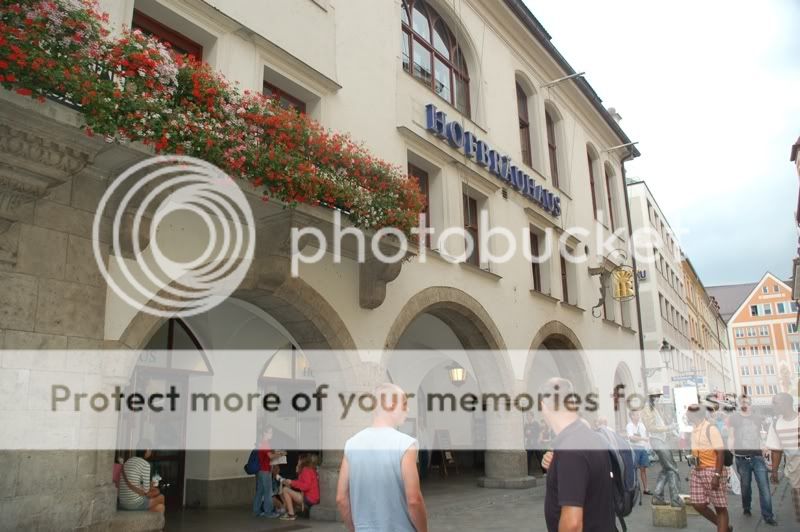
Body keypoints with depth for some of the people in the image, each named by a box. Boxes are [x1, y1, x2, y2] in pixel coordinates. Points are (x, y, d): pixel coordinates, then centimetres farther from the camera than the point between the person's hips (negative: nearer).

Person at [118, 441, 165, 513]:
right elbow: (146, 489, -13)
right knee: (161, 498, 19)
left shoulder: (128, 461, 11)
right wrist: (151, 485, 9)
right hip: (135, 504, -7)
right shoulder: (145, 464, -13)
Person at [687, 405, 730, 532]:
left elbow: (720, 452, -16)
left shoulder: (711, 429, -14)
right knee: (698, 505, 5)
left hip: (712, 471, -8)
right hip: (697, 471, 8)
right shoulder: (694, 429, 10)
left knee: (720, 507, 2)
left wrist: (717, 475, -21)